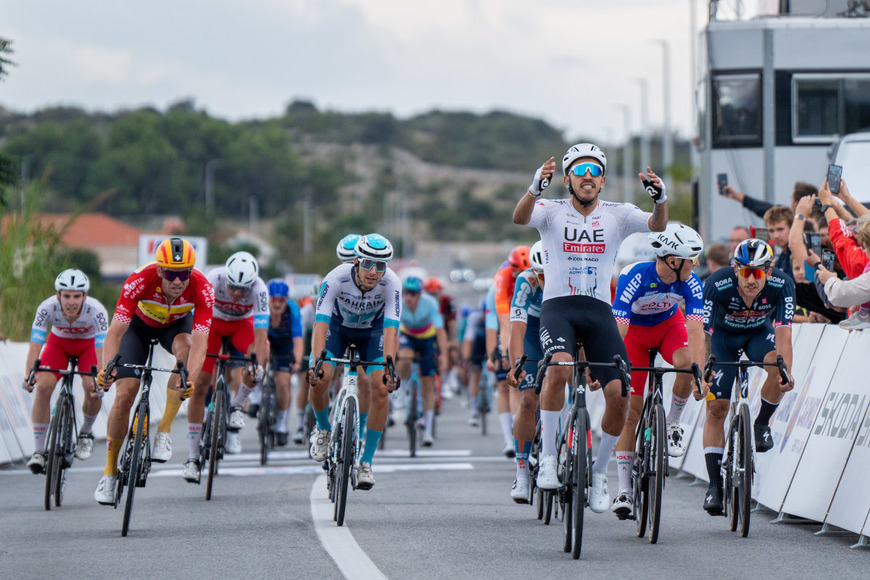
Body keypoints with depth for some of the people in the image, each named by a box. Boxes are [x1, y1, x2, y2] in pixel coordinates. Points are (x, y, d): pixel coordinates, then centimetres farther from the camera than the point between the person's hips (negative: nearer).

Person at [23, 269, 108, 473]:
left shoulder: (96, 311, -36)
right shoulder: (47, 308, -33)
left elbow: (101, 350, -40)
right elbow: (35, 346, -37)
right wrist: (28, 375, -53)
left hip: (88, 344, -1)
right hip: (59, 342, 1)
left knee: (92, 388, -24)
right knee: (43, 386, -22)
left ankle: (86, 432, 8)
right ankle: (38, 451, -14)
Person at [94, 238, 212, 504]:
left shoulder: (202, 289, -36)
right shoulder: (140, 280, -38)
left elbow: (200, 340, -43)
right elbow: (115, 331, -40)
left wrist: (190, 380, -60)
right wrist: (106, 369, -57)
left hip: (177, 324, 1)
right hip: (140, 324, -1)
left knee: (185, 347, -35)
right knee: (124, 395, -12)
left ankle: (164, 429, -22)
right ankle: (110, 471, 5)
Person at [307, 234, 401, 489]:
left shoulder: (391, 284, -33)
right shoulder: (336, 279, -35)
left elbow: (390, 330, -38)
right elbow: (321, 324, -39)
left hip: (372, 331, 0)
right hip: (338, 327, 0)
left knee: (380, 390, -19)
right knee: (319, 380, -22)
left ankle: (366, 462, -7)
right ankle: (323, 429, 12)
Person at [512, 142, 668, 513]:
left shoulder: (617, 215, 7)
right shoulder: (553, 211, 1)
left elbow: (657, 226, -9)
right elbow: (520, 218, -20)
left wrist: (660, 198, -31)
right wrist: (535, 189, -41)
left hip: (599, 310, 3)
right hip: (558, 305, -3)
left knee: (619, 393, -11)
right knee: (559, 366, -33)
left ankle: (599, 472, 11)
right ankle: (548, 458, -21)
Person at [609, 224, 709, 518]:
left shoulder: (690, 283, -25)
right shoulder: (635, 278, -35)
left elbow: (696, 329, -31)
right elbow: (618, 331, -37)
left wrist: (700, 374, -42)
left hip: (669, 324, 2)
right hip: (635, 329, -2)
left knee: (686, 363, -32)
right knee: (631, 410, -8)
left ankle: (672, 425, -5)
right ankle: (624, 489, -4)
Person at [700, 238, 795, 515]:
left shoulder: (782, 285, -30)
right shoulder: (717, 285, -33)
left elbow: (783, 334, -34)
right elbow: (702, 334, -32)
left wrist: (786, 372, -50)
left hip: (759, 332, 1)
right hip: (724, 335, -1)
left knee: (777, 365, -32)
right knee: (716, 408, -9)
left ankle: (762, 424, -6)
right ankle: (715, 485, -3)